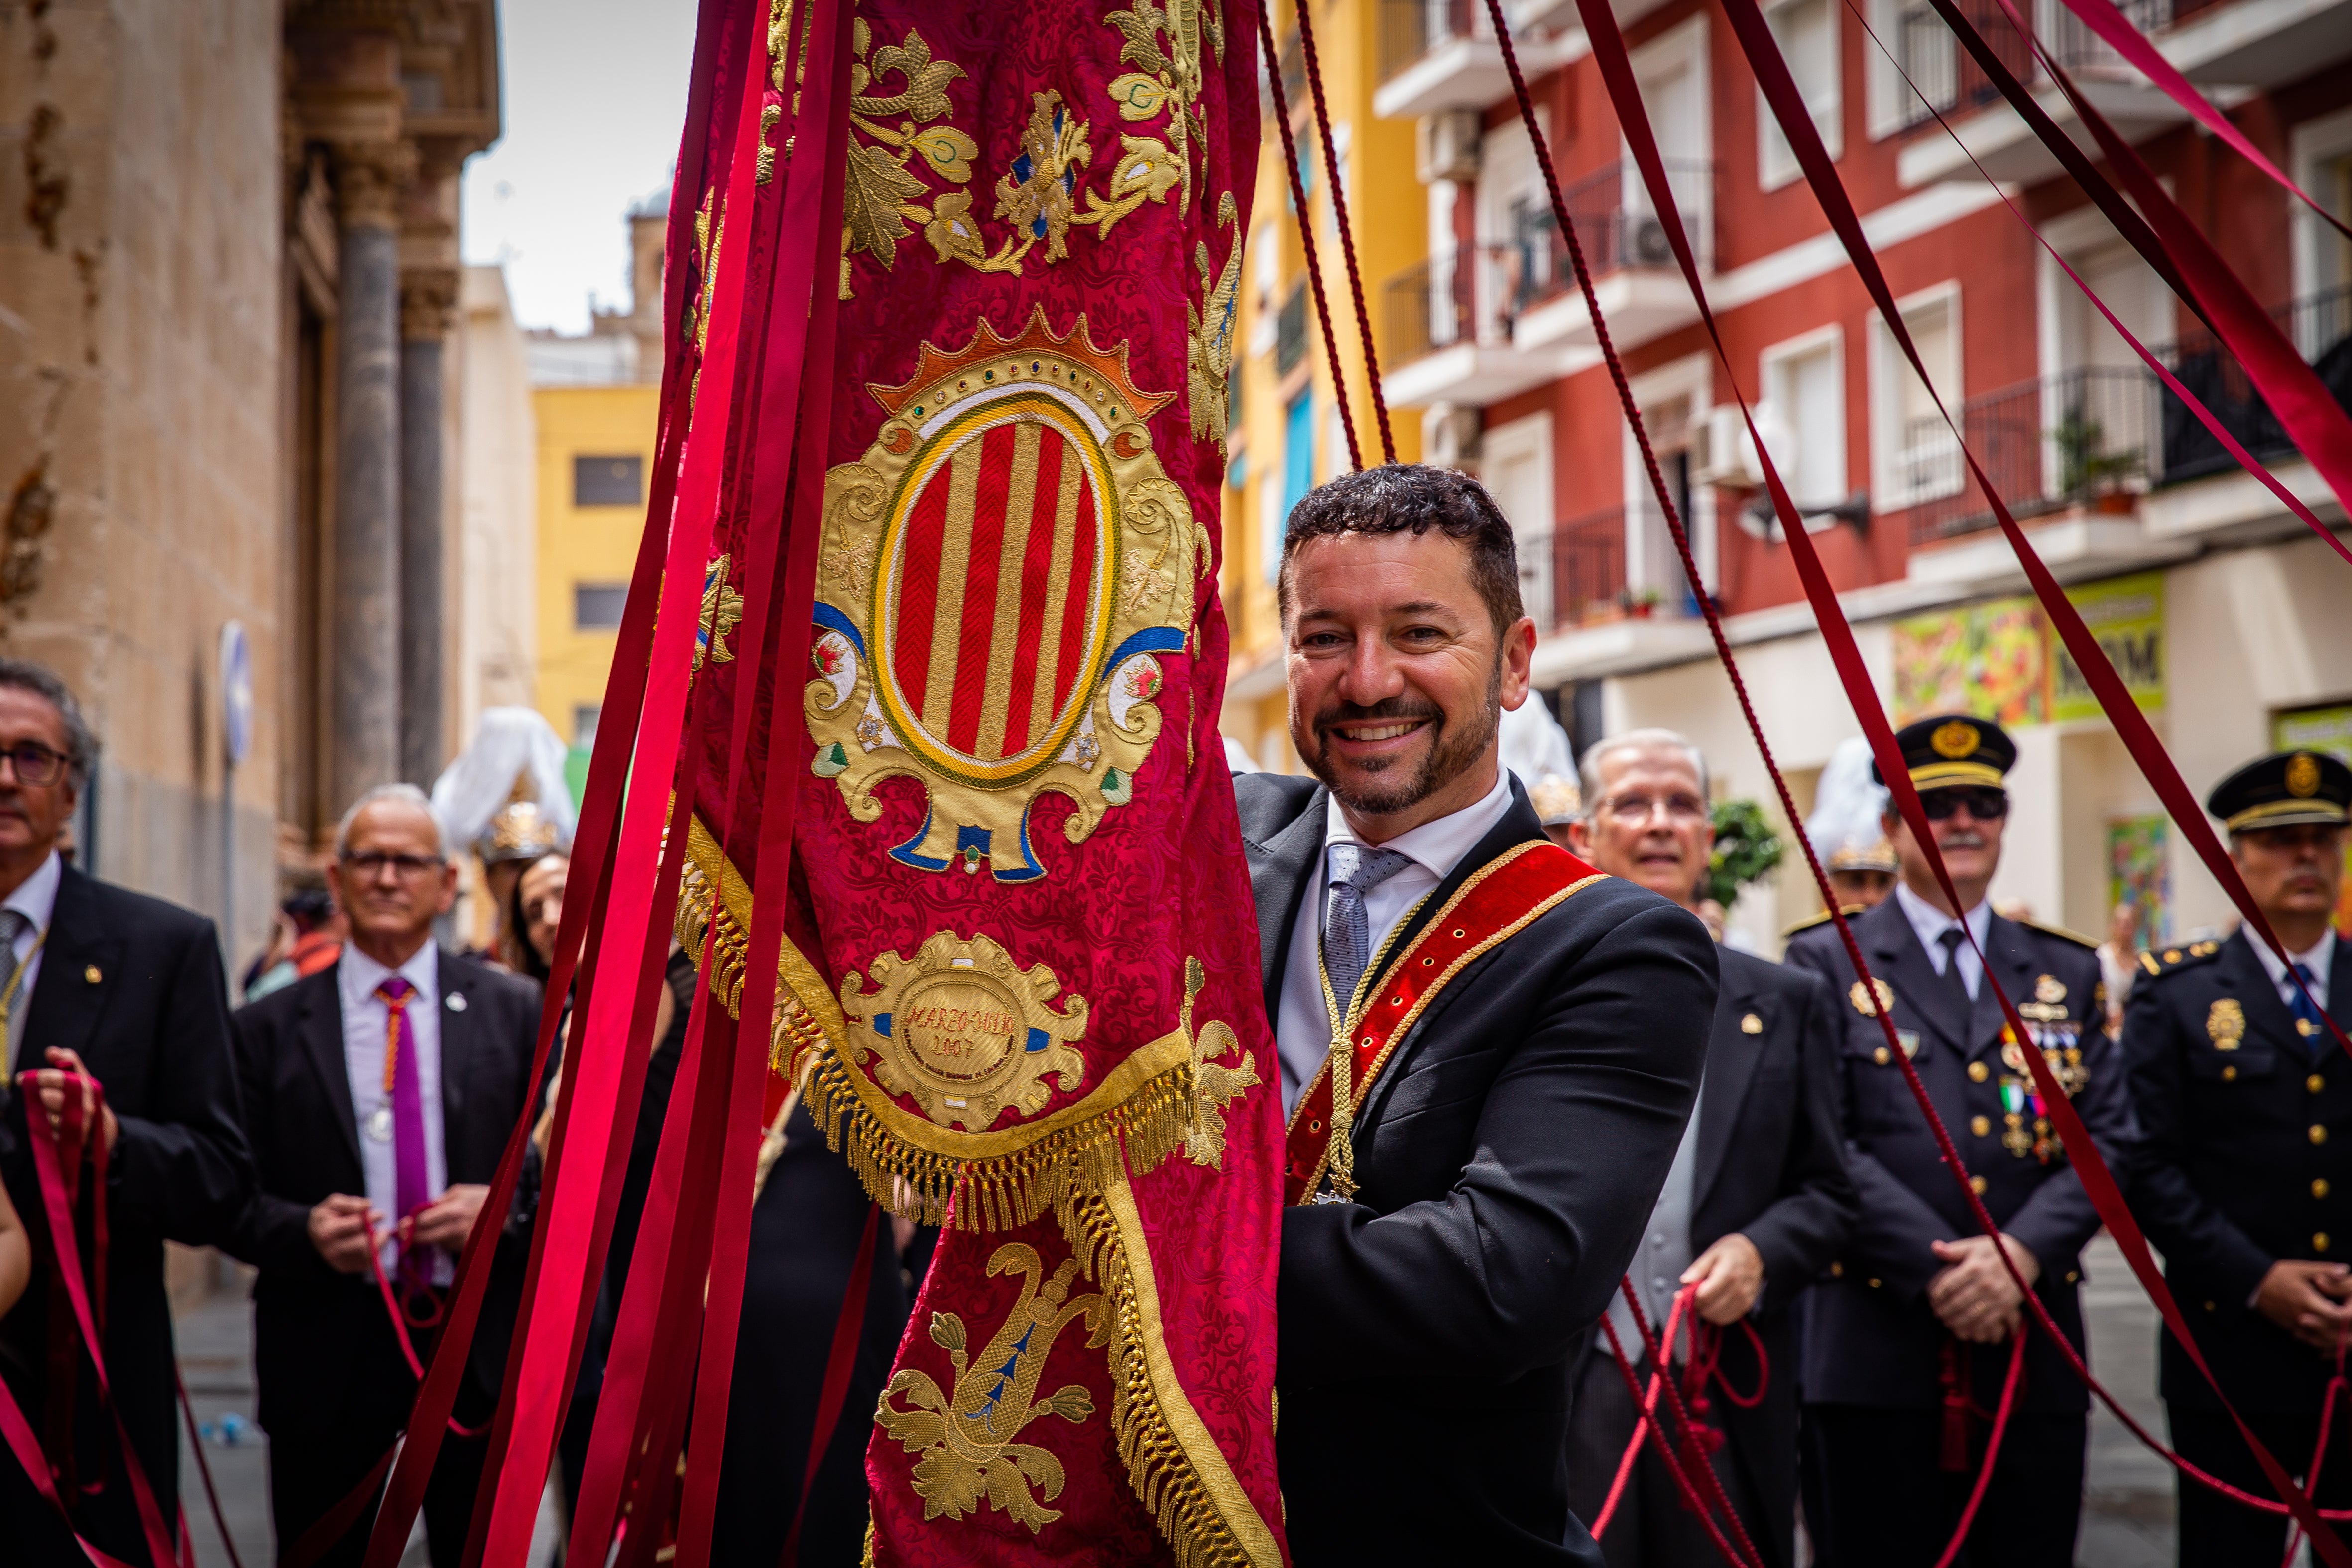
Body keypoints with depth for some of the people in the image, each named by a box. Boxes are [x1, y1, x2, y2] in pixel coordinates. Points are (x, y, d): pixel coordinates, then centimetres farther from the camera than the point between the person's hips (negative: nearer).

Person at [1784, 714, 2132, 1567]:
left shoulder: (2067, 974, 16)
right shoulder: (1828, 963, 5)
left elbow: (2107, 1140, 6)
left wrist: (2022, 1253, -12)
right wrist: (1933, 1269, -15)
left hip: (2034, 1347, 3)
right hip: (1880, 1353, -3)